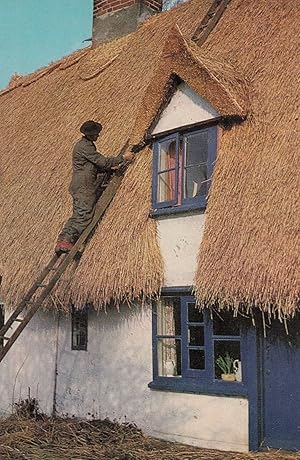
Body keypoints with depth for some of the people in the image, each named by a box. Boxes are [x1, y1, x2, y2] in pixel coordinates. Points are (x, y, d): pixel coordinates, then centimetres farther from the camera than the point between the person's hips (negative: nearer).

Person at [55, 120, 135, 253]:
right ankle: (67, 241, -21)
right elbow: (103, 161, -15)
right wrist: (123, 158, -7)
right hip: (83, 186, -10)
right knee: (84, 215, -15)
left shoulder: (86, 144, 21)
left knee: (77, 216, 7)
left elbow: (94, 166, 28)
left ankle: (61, 241, 4)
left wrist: (109, 168, 18)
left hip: (80, 187, 10)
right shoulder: (84, 146, -12)